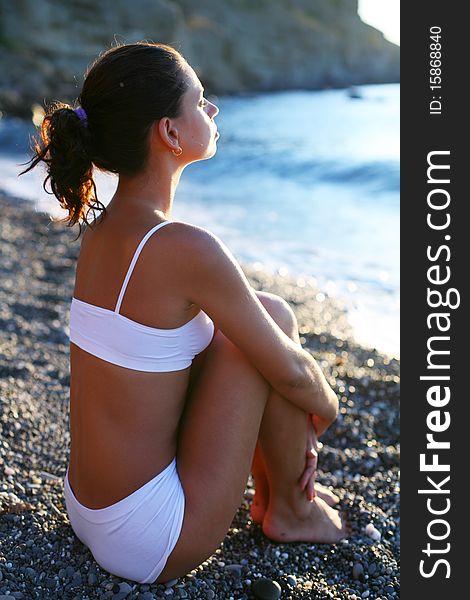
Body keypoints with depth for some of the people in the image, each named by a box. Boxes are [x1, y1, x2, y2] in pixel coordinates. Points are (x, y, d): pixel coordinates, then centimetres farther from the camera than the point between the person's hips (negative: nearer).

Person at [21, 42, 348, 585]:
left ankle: (269, 492, 27)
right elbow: (291, 372, -14)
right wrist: (326, 408, 9)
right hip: (152, 542, -8)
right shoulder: (186, 249, -25)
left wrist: (282, 426, 15)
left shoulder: (101, 228, 1)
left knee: (250, 319, 14)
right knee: (274, 316, -5)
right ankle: (290, 510, 13)